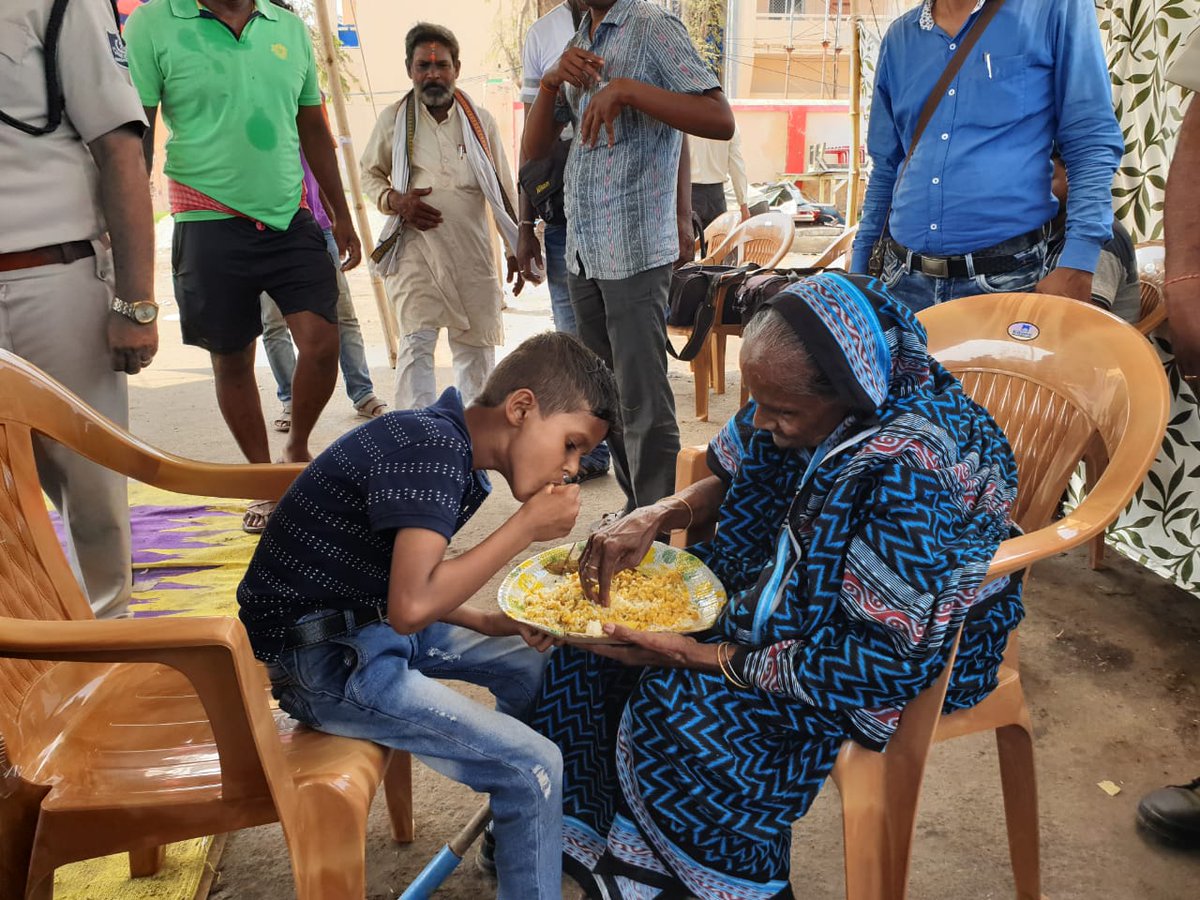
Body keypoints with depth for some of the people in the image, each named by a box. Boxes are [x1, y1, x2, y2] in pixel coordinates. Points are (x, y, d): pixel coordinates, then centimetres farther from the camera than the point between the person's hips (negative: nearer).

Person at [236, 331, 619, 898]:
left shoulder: (447, 448, 6)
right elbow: (411, 607, -33)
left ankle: (516, 837, 31)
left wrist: (487, 624, 2)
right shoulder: (431, 447, -23)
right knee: (534, 767, -14)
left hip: (370, 623, 10)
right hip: (321, 659, -10)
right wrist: (527, 526, -23)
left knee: (531, 663, 17)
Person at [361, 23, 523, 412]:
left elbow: (503, 189, 12)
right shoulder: (393, 119, 6)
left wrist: (517, 249, 9)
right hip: (415, 248, -1)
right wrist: (393, 200, -6)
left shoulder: (480, 120, 8)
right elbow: (370, 174, 16)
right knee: (416, 342, -12)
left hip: (473, 251, 2)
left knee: (476, 343, 6)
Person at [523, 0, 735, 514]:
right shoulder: (578, 45, 16)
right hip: (581, 252, 7)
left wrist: (626, 90, -23)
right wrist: (551, 80, -5)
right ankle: (635, 511, 24)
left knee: (643, 401, -5)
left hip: (633, 252, -7)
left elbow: (720, 121, -17)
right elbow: (533, 149, 11)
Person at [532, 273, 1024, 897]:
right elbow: (731, 480, 7)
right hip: (783, 579, 8)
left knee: (675, 704, -23)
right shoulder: (808, 403, -12)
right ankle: (579, 831, 17)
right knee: (602, 635, -2)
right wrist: (653, 517, -14)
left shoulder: (909, 471, -34)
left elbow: (888, 659, -29)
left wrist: (707, 657, -26)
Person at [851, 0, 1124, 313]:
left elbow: (1093, 142, -6)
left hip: (1007, 276, -3)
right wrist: (858, 269, 11)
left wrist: (1076, 266, -16)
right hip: (903, 276, 4)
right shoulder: (898, 37, 10)